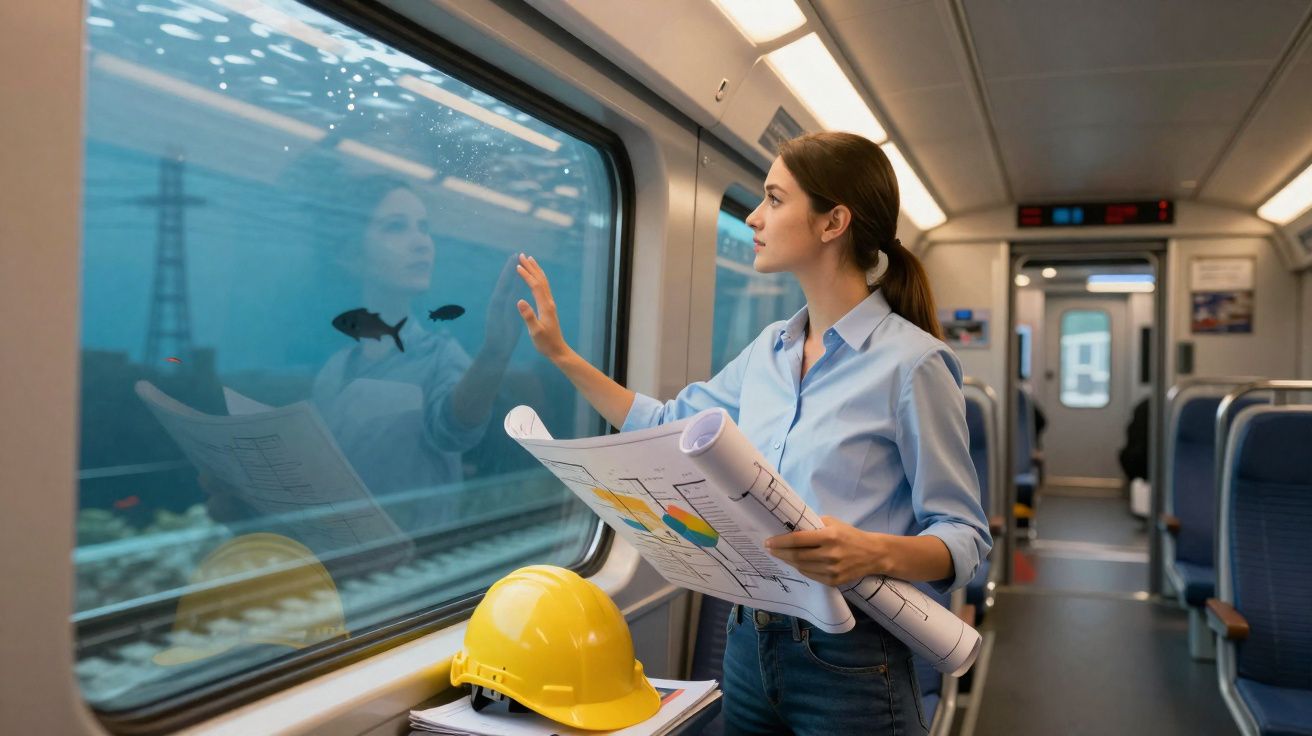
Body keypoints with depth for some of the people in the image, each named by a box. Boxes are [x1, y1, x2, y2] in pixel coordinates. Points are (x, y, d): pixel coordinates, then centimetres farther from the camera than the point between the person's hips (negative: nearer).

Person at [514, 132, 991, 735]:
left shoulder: (911, 361, -15)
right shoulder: (768, 351, 5)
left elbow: (966, 536, -12)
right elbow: (666, 427, 15)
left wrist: (875, 552, -32)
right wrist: (561, 355, 14)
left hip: (847, 666, -6)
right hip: (749, 646, 6)